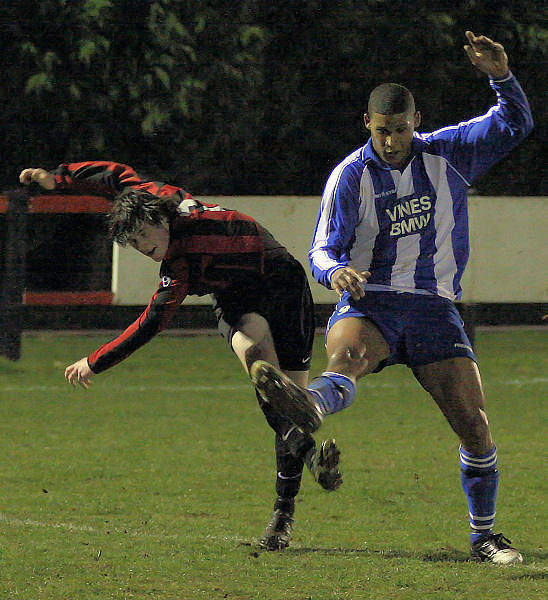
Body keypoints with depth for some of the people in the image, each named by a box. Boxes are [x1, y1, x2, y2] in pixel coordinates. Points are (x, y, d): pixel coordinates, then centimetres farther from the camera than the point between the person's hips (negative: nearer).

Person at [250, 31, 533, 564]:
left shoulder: (448, 154, 6)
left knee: (473, 423, -8)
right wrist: (335, 271, -26)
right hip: (369, 304, -2)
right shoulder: (349, 176, 0)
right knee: (347, 353, -37)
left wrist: (501, 76, -16)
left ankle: (483, 535, 8)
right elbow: (321, 250, -2)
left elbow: (515, 124, 3)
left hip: (434, 306, 2)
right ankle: (310, 407, -73)